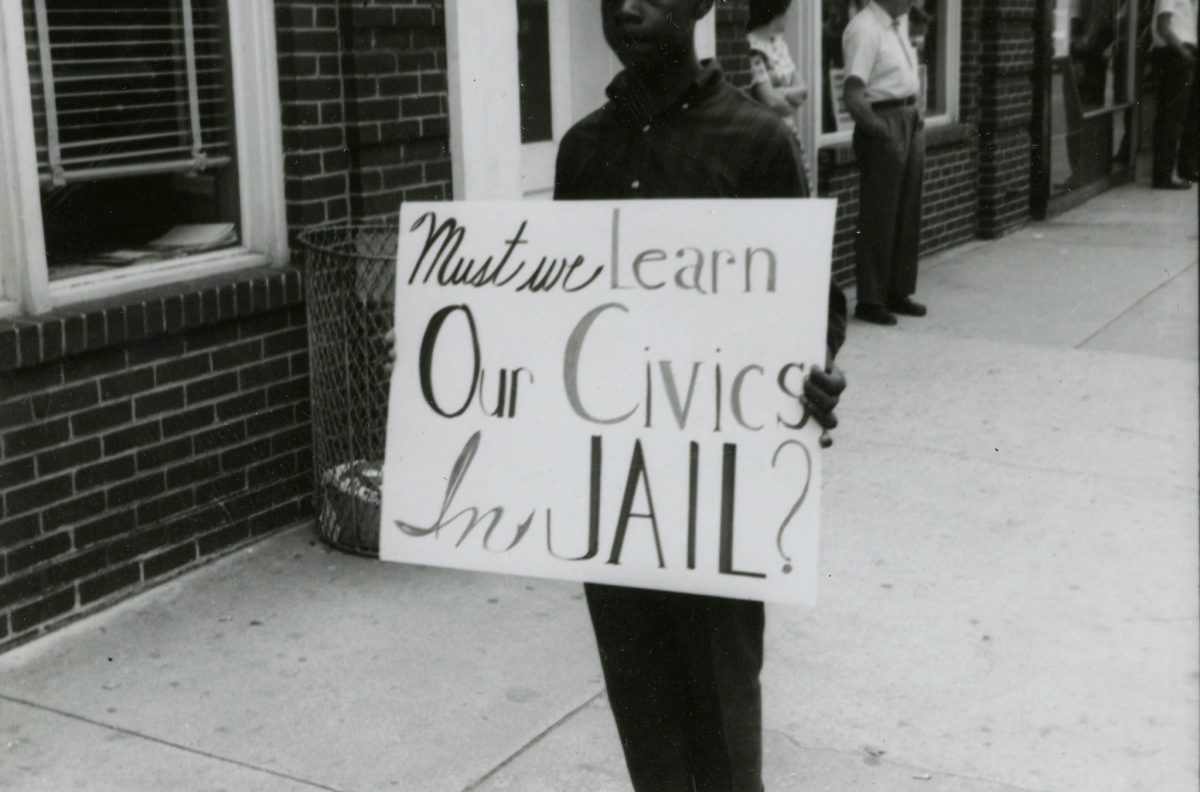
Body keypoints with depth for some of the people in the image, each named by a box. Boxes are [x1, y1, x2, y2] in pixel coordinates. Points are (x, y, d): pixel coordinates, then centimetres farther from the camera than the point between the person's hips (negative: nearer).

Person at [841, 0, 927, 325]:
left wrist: (914, 110, 13)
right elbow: (854, 98, -23)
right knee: (878, 218, -3)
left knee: (908, 214, 13)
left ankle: (898, 292, 23)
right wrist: (881, 128, -19)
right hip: (883, 123, -9)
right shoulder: (865, 29, -16)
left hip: (910, 121, 9)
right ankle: (870, 300, 6)